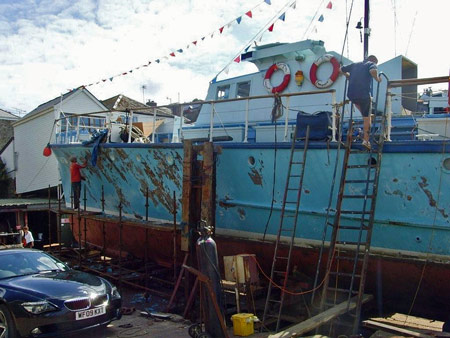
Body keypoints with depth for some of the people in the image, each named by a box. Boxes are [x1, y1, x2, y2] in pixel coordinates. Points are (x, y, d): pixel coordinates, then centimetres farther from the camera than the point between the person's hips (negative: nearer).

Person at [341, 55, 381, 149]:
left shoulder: (355, 64, 22)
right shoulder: (372, 64, 6)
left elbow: (341, 69, 29)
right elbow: (373, 71, -18)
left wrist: (348, 76, 41)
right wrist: (377, 79, -2)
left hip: (351, 95, 5)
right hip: (364, 95, -5)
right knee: (367, 118, 9)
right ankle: (366, 140, 10)